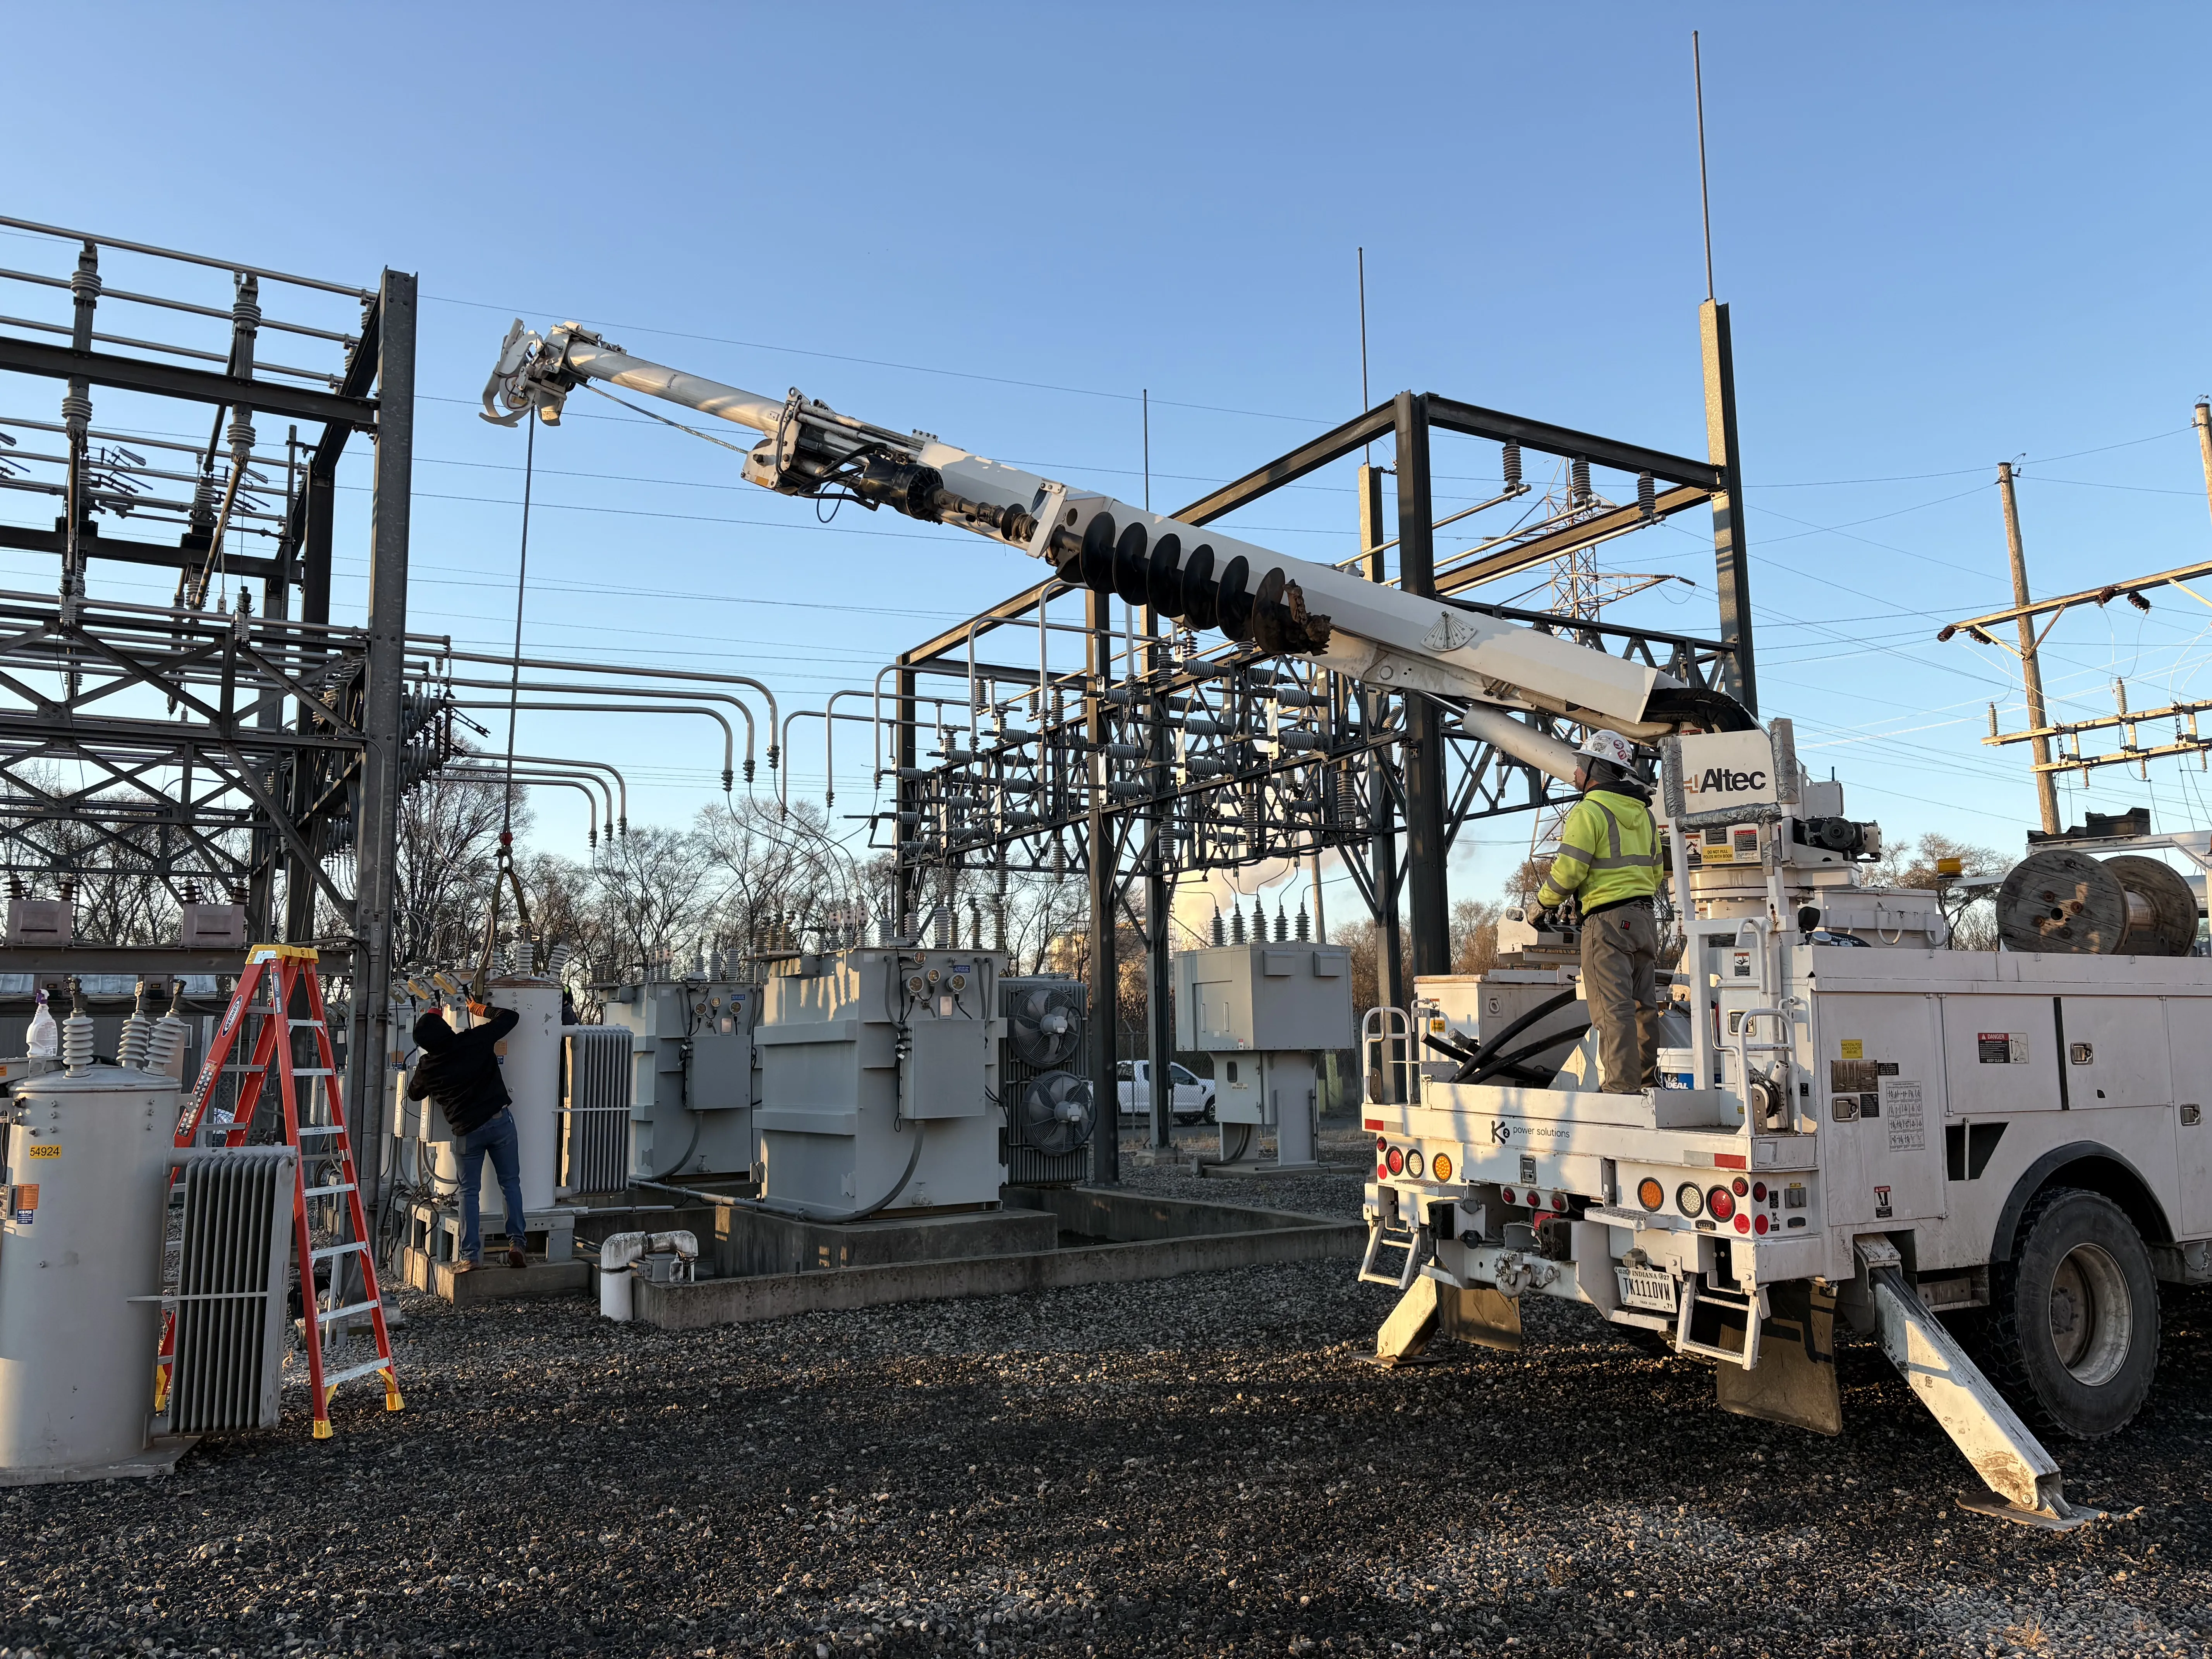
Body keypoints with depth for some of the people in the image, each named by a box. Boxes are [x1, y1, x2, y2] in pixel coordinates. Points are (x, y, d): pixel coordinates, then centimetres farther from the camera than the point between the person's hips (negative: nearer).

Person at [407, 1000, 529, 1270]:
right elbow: (510, 1017, 5)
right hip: (500, 1120, 0)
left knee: (469, 1191, 10)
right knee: (510, 1182, 9)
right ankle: (516, 1243, 2)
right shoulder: (475, 1040, -7)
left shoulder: (427, 1068, 0)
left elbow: (413, 1094, 21)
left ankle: (470, 1255, 4)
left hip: (467, 1131, 1)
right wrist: (482, 1010, 19)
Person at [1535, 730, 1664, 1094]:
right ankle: (1647, 1081, 21)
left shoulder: (1589, 811, -11)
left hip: (1607, 920, -8)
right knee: (1643, 1005, 14)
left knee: (1613, 1008, -8)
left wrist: (1543, 904, 1)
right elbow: (1656, 872, 21)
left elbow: (1567, 871, -14)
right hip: (1644, 917, 8)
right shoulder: (1642, 813, 15)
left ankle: (1621, 1087, -10)